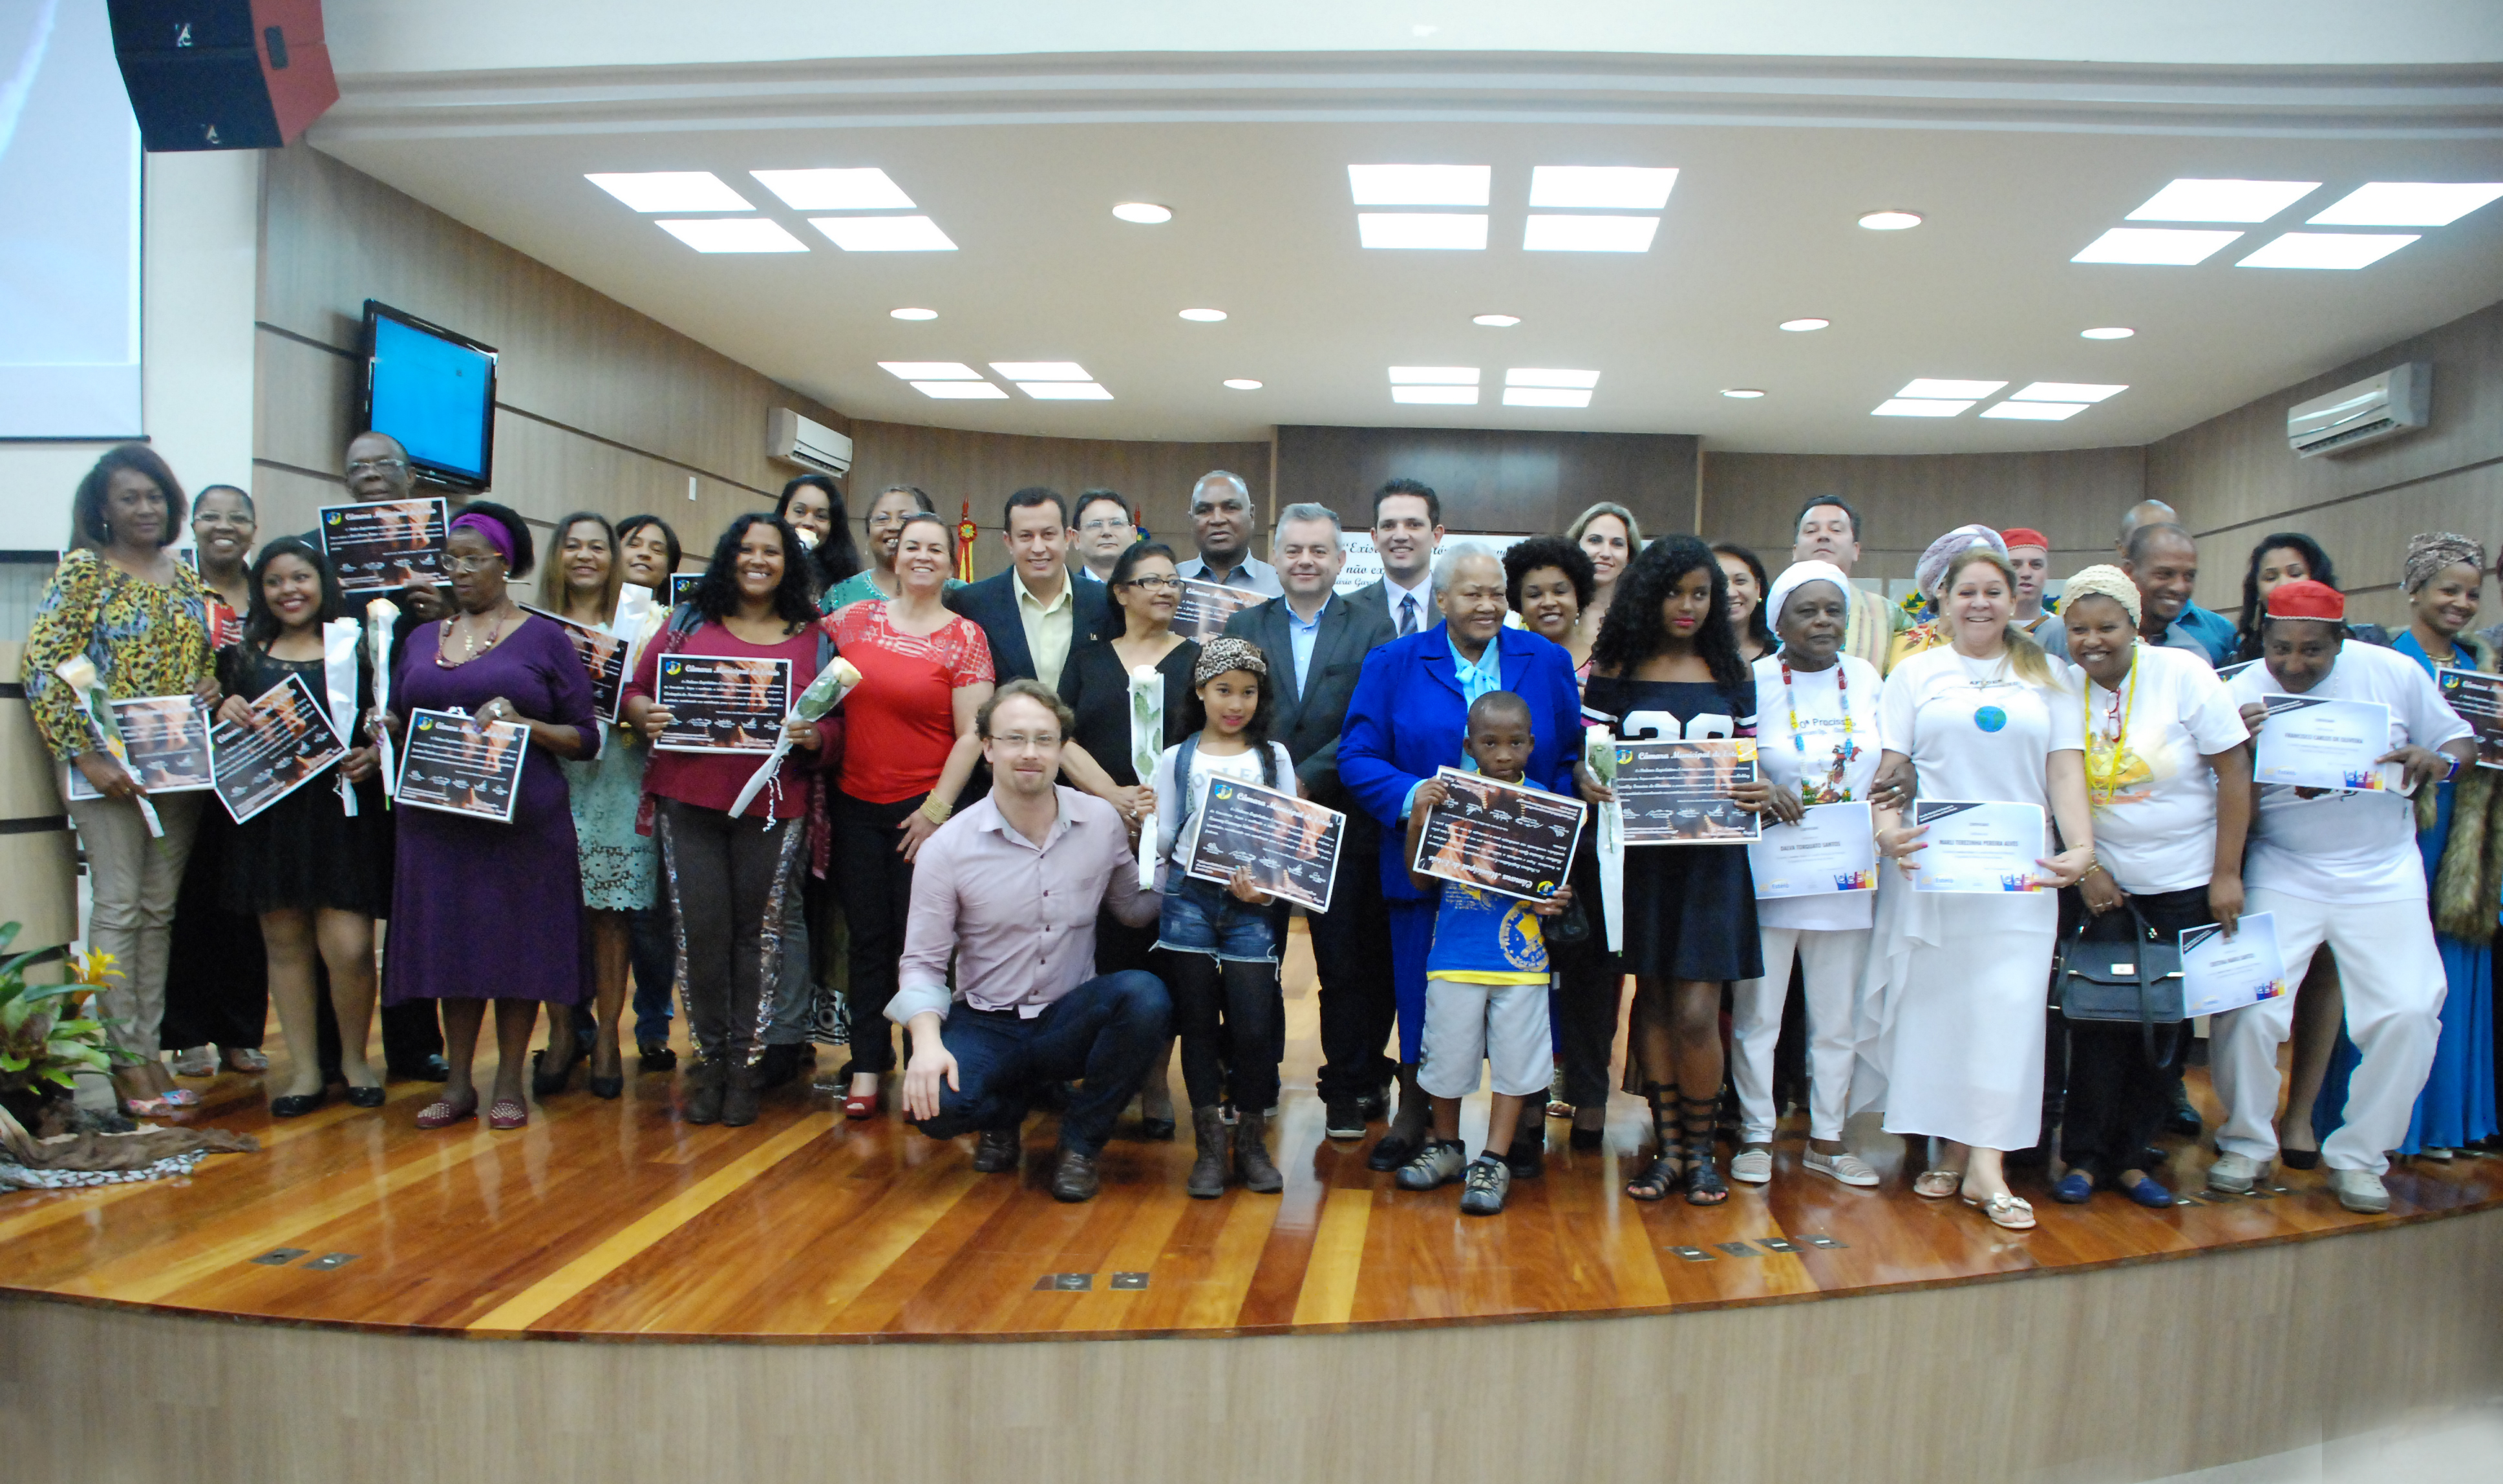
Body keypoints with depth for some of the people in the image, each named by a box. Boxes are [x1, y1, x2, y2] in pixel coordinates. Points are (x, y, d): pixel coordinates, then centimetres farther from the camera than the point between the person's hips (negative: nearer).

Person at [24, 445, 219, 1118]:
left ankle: (150, 1050, 15)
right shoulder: (82, 571, -3)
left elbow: (207, 662, 22)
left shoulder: (186, 578, 13)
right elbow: (42, 670, -10)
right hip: (108, 765, -5)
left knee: (161, 910, 8)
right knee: (118, 904, -4)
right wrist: (86, 758, -15)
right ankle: (123, 1057, 3)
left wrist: (214, 691, -2)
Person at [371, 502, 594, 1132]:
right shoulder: (422, 639, 16)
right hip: (436, 817, 4)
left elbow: (585, 737, -1)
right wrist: (388, 727, -2)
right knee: (450, 942, 7)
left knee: (516, 944, 1)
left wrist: (523, 724, -17)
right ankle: (457, 1083, 18)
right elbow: (399, 719, 21)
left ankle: (509, 1083, 13)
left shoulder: (544, 639, 3)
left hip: (521, 819, -4)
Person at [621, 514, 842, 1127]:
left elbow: (839, 724, 6)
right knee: (700, 928, 1)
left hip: (774, 804, -1)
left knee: (759, 930, 2)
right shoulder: (689, 621, 11)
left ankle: (746, 1064, 13)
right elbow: (636, 689, 12)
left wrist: (812, 737, -15)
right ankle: (708, 1059, 15)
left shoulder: (815, 639, 8)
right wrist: (645, 716, -9)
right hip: (689, 797, 1)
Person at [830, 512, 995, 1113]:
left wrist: (937, 809, -10)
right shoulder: (855, 621, 6)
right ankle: (867, 1067, 17)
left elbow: (972, 734, -6)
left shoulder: (965, 637, -3)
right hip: (856, 806, 3)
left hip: (923, 809, -3)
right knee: (868, 939, 9)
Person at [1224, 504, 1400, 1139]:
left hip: (1344, 823, -2)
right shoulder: (1244, 626, 8)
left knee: (1347, 966, 6)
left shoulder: (1372, 627, 0)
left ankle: (1349, 1089, 20)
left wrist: (1308, 779, -17)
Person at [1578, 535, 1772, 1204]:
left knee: (1696, 1013, -5)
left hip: (1711, 856, 0)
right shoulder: (1614, 671, 4)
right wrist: (1588, 782, -20)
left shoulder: (1733, 675, 10)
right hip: (1639, 855, 0)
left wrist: (1759, 792, -11)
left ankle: (1700, 1149, 13)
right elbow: (1587, 755, 2)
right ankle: (1666, 1146, 18)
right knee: (1652, 1000, 6)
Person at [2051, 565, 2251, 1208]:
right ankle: (2085, 1156, 10)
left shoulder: (2183, 675, -11)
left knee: (2168, 1022, 4)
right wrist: (2084, 869, -4)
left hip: (2187, 883, -1)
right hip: (2101, 882, 1)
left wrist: (2227, 875, -10)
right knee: (2099, 1017, -1)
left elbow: (2234, 771, -8)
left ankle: (2131, 1155, 17)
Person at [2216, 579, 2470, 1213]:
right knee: (2244, 1007, -12)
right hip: (2281, 872, -1)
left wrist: (2437, 761, -17)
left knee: (2407, 1013, -6)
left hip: (2384, 875, 2)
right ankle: (2247, 1142, 13)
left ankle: (2358, 1155, 15)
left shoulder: (2394, 674, -4)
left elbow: (2461, 741, 7)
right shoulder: (2242, 693, -8)